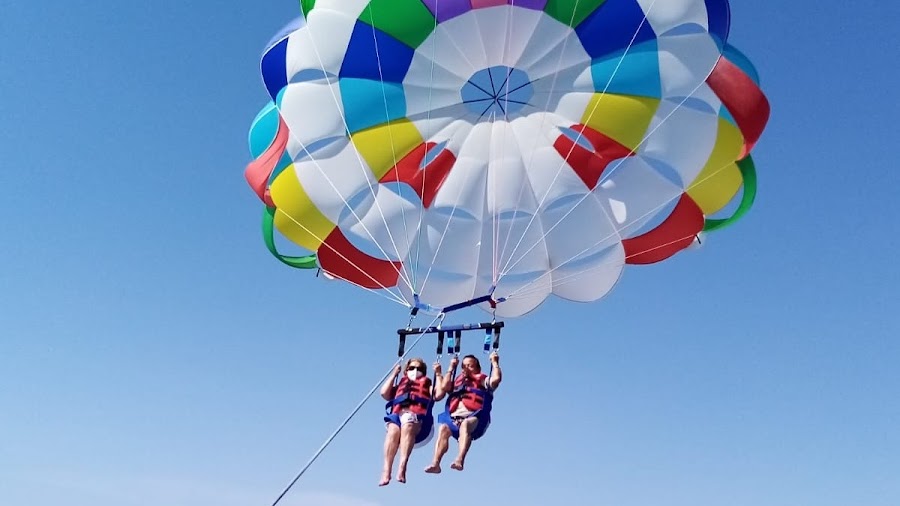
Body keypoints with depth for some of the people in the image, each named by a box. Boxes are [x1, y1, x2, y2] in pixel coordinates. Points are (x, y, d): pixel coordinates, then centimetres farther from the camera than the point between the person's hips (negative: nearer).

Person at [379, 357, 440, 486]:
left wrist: (438, 374, 12)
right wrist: (394, 374, 28)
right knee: (393, 431, -35)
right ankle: (386, 471, -48)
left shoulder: (427, 385, 32)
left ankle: (402, 466, -56)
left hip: (417, 416, -2)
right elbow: (384, 393, 21)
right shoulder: (400, 386, 38)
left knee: (407, 426, -39)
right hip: (397, 415, 2)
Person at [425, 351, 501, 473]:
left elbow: (496, 379, 2)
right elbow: (443, 388, 20)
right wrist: (451, 369, 29)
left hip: (474, 418, -4)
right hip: (454, 418, 4)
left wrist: (494, 362, 11)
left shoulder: (483, 381, 21)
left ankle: (460, 460, -53)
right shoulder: (457, 382, 34)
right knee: (443, 428, -28)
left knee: (465, 424, -38)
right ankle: (435, 463, -39)